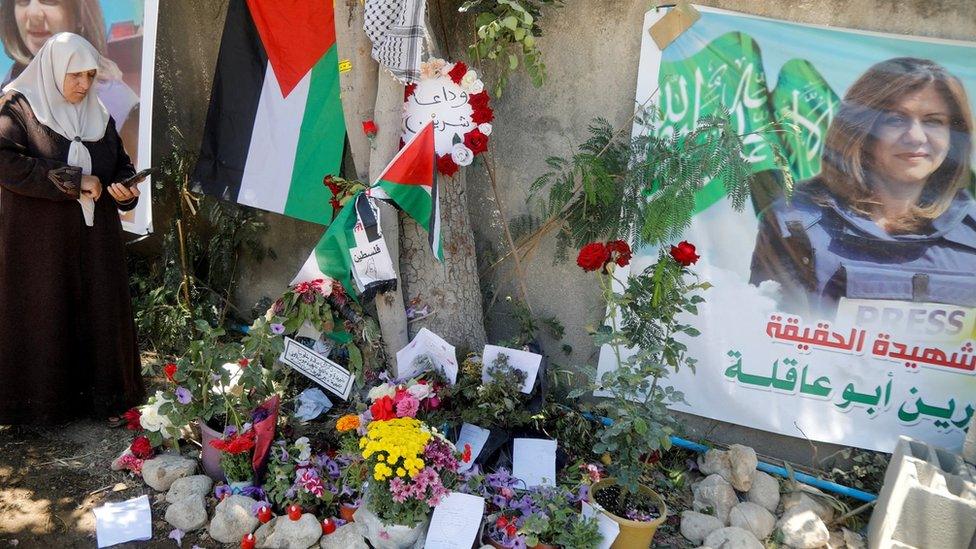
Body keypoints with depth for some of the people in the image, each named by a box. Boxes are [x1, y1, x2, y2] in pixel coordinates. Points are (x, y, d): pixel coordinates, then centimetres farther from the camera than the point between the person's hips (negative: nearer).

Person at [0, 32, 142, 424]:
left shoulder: (98, 116, 11)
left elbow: (121, 167, 16)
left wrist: (126, 191, -7)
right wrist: (71, 180, -21)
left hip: (93, 239, 5)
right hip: (38, 241, -4)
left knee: (98, 312, 5)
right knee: (41, 315, 1)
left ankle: (101, 394, 15)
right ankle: (39, 399, 12)